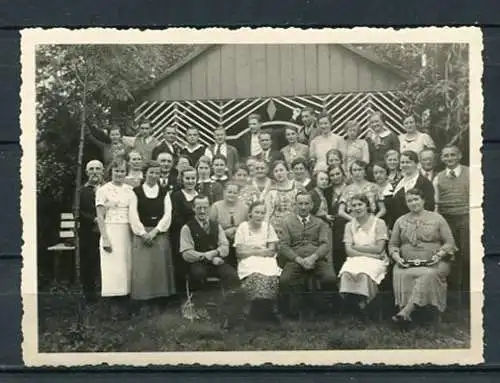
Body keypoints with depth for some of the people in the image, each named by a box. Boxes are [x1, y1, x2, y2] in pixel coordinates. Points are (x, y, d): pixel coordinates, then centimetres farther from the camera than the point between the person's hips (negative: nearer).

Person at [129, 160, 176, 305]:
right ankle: (143, 297, 3)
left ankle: (161, 296, 7)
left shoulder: (164, 192, 9)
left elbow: (167, 214, 1)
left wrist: (154, 231, -10)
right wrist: (143, 233, -10)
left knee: (160, 265, 0)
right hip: (141, 234, -1)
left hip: (160, 233, 2)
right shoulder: (136, 191, 3)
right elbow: (133, 215, -2)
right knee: (142, 267, -4)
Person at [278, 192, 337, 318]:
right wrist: (299, 260, -12)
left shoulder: (320, 223, 19)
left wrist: (313, 257, -15)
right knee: (284, 280, -32)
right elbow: (283, 246, 5)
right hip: (295, 259, -1)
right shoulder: (287, 222, 16)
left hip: (317, 259, 1)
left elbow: (325, 244, 6)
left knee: (331, 278, -30)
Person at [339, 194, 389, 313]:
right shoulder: (349, 225, 13)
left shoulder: (379, 223, 4)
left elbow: (379, 249, -5)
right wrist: (369, 253, -12)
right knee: (347, 272, -33)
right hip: (355, 259, 2)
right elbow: (349, 250, 2)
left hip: (375, 261, -2)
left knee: (364, 273, -37)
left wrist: (356, 247, -3)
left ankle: (363, 302, -18)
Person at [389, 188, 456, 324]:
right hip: (407, 263, 2)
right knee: (399, 274, -32)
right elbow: (393, 244, 17)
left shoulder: (437, 218, 11)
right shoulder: (400, 221, 17)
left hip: (432, 263, -2)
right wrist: (396, 256, -4)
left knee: (428, 275, -36)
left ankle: (406, 311, -40)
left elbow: (449, 243, 7)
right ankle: (404, 310, -36)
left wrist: (439, 255, -10)